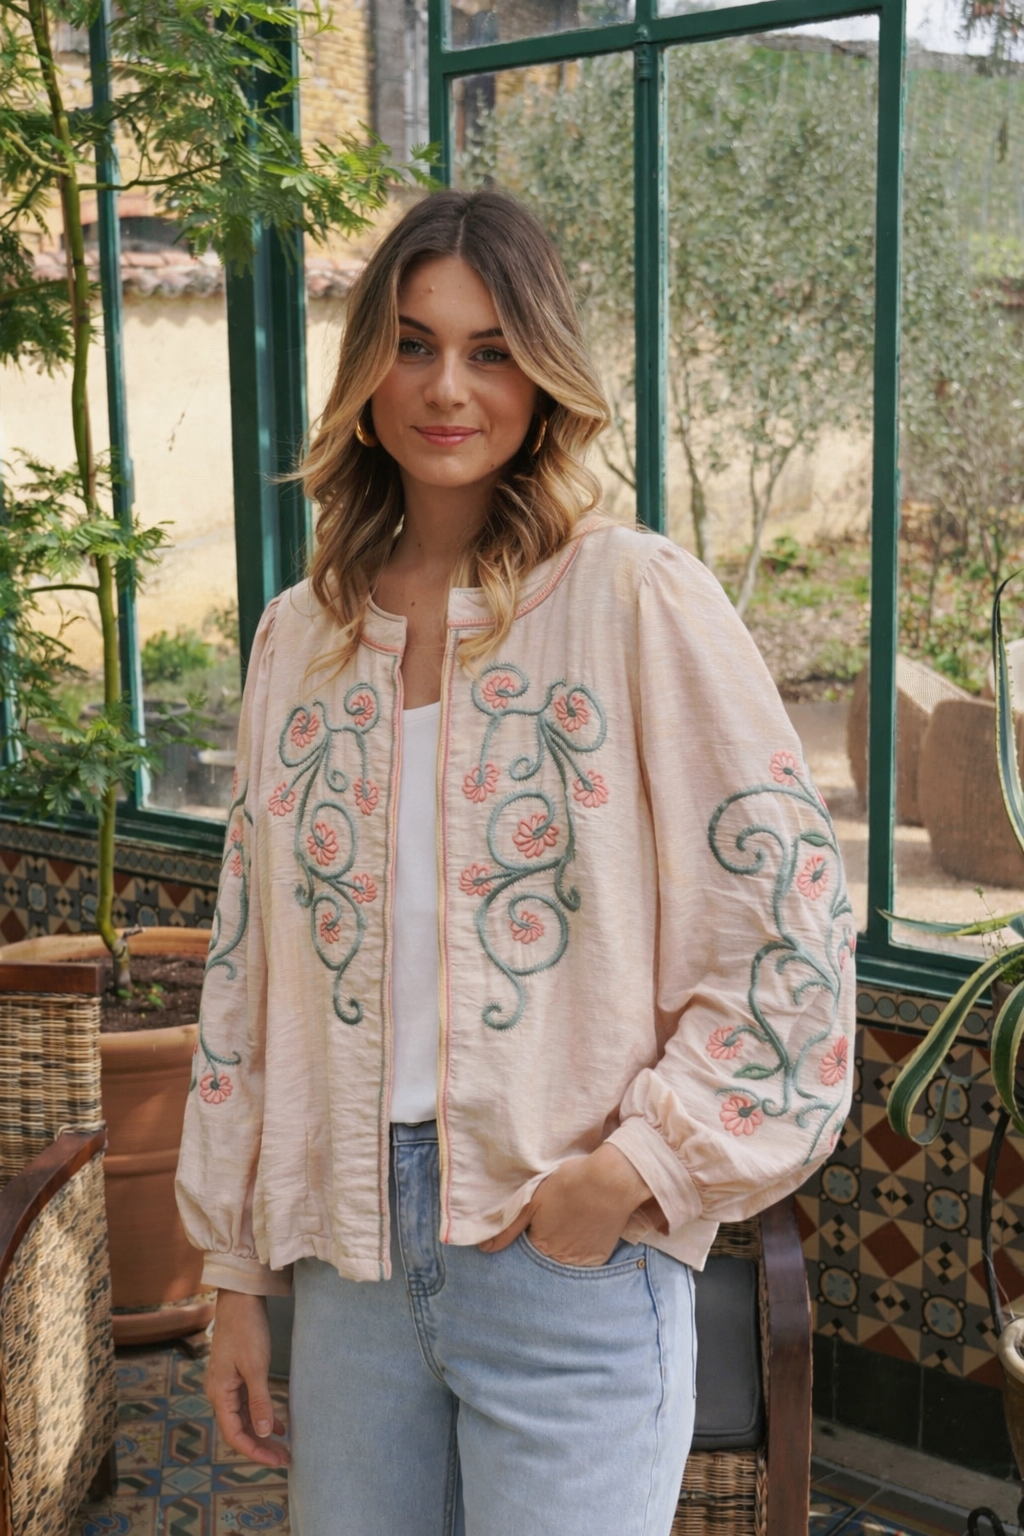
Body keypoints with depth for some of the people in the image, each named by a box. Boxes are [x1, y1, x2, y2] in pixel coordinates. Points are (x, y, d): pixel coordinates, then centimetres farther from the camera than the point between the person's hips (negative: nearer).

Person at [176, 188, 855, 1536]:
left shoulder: (636, 597, -7)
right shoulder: (299, 636, 8)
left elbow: (792, 914, -8)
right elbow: (249, 961, 11)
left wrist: (639, 1165, -12)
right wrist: (236, 1272, 11)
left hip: (571, 1244, -4)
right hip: (350, 1253, 4)